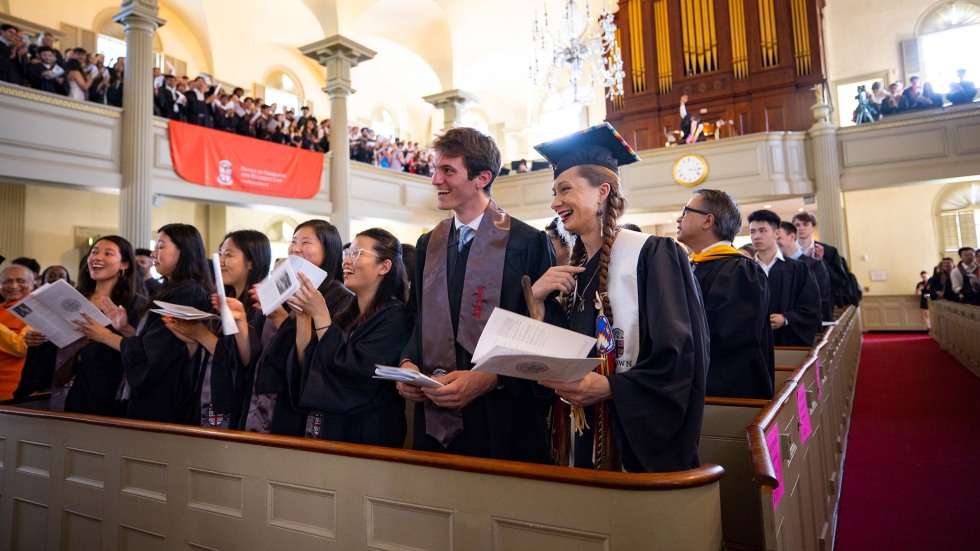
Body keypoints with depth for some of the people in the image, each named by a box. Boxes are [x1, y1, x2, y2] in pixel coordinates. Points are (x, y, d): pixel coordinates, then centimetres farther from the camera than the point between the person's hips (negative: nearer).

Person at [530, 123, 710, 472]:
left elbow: (679, 357, -16)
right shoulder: (569, 269, 8)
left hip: (638, 438, -5)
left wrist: (610, 387, -27)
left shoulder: (651, 255, -12)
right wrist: (536, 299, -8)